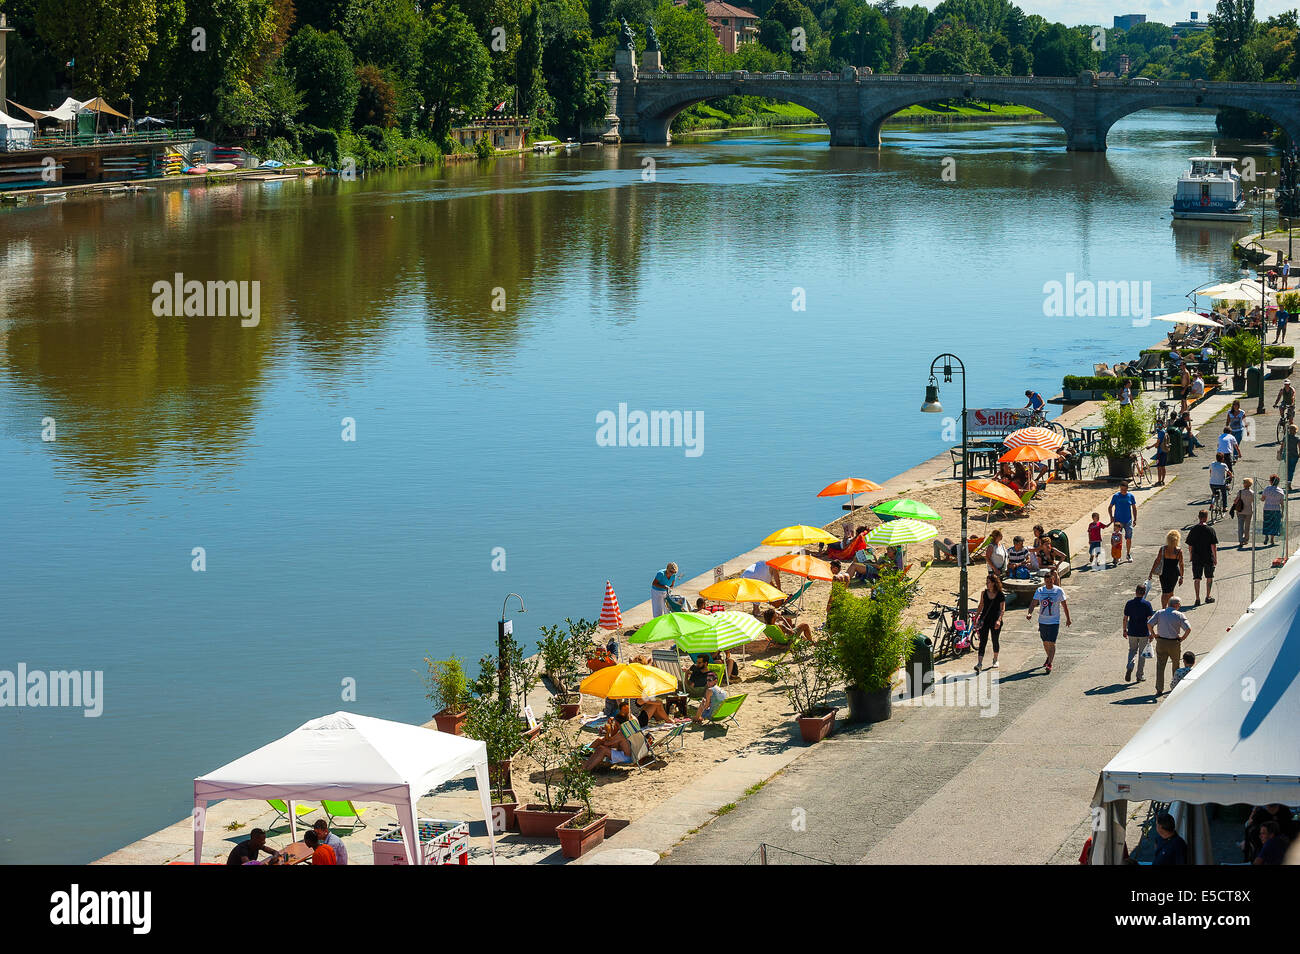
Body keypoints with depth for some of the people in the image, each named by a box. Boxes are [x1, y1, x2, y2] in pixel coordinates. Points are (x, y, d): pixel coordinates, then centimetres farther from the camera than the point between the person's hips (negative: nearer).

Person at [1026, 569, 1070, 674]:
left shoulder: (1059, 591, -7)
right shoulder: (1039, 590, 0)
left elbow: (1064, 605, 2)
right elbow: (1033, 603, -4)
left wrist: (1068, 619, 7)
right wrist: (1030, 613, -22)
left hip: (1054, 621, -4)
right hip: (1042, 621, 4)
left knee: (1051, 643, -10)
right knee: (1045, 642, 16)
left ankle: (1049, 664, -7)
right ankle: (1049, 657, 41)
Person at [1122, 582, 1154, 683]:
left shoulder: (1129, 603, -4)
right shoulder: (1147, 604, -11)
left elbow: (1125, 619, 1)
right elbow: (1150, 620, -11)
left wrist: (1124, 630, 13)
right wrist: (1151, 633, -3)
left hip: (1132, 632, 2)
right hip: (1144, 633, -2)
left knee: (1132, 650, 19)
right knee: (1142, 653, 11)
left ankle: (1129, 667, -6)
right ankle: (1140, 676, 14)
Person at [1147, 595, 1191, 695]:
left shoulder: (1160, 613, 0)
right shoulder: (1179, 615, -8)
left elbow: (1149, 624, -8)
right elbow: (1188, 629, -17)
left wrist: (1153, 634, 4)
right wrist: (1182, 638, -2)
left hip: (1161, 642, 1)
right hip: (1174, 643, -1)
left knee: (1160, 665, 6)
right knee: (1175, 664, 20)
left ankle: (1159, 689, 0)